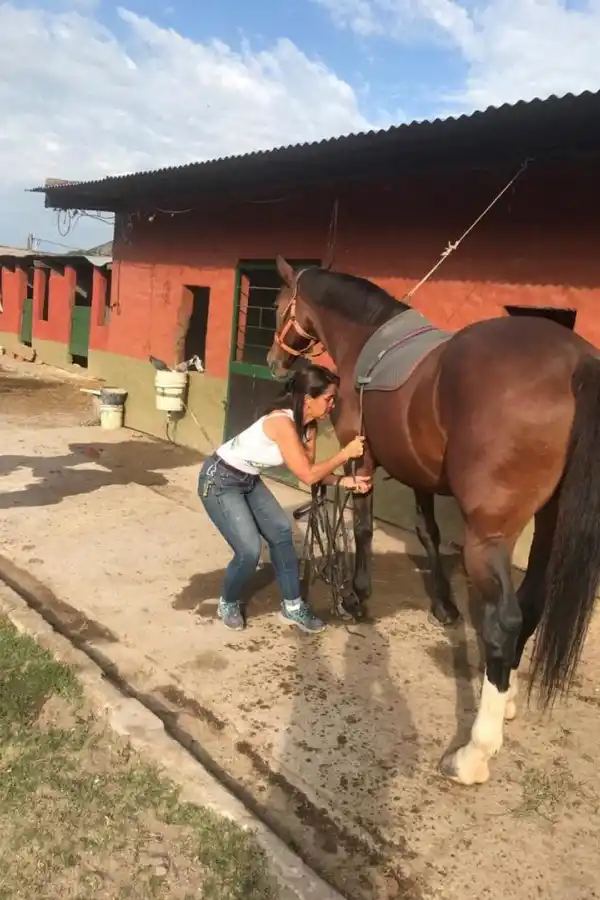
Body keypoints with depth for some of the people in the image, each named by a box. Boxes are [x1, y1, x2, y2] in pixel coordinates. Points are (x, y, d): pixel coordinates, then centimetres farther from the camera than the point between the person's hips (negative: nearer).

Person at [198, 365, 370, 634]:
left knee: (281, 532, 6)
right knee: (250, 550, -12)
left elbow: (311, 470, 0)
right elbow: (307, 476, -28)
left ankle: (293, 606, 20)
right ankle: (228, 604, 17)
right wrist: (346, 453, -23)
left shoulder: (308, 426, -3)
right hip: (219, 480, -9)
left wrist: (345, 481, -13)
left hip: (249, 480, 9)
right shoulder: (282, 422, -30)